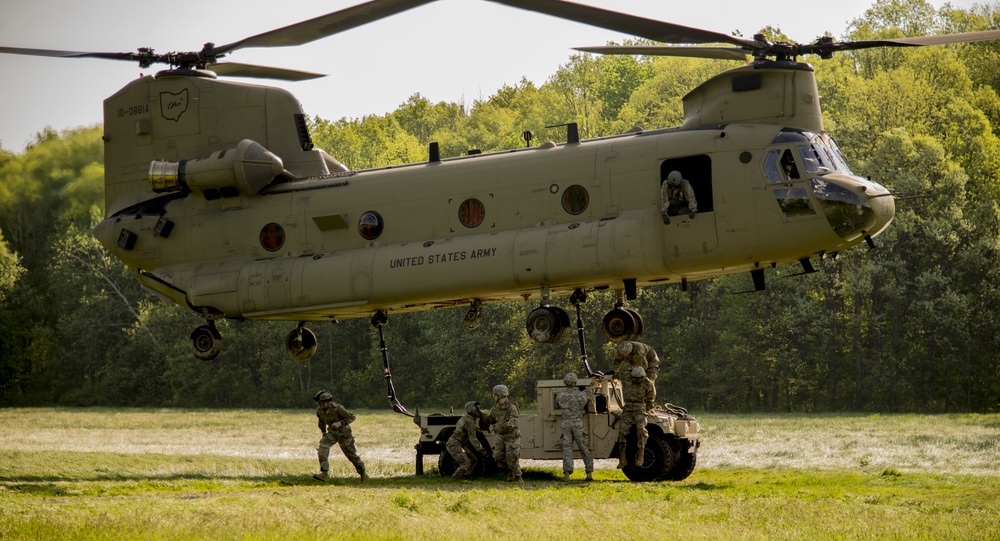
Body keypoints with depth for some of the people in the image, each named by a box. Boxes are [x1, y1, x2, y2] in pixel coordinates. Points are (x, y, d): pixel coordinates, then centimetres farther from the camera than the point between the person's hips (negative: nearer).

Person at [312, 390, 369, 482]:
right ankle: (324, 473, -26)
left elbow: (352, 417, -20)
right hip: (332, 432, 5)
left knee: (351, 453, 3)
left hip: (344, 432, -5)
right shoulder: (319, 410, -10)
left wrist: (340, 423, -32)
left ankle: (362, 473, 27)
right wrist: (324, 433, 20)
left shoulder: (337, 408, -28)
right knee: (323, 446, -21)